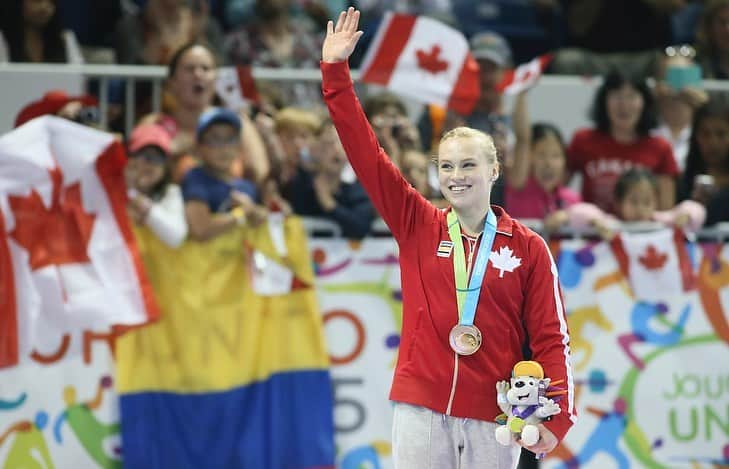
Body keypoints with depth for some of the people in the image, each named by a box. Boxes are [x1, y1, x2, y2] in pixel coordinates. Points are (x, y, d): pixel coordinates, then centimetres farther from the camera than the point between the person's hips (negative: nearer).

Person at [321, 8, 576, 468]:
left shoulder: (528, 248, 2)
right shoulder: (417, 226, 6)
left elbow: (551, 338, 0)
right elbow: (365, 153, 3)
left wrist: (556, 420, -9)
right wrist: (336, 71, -1)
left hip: (493, 419, -1)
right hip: (420, 411, 1)